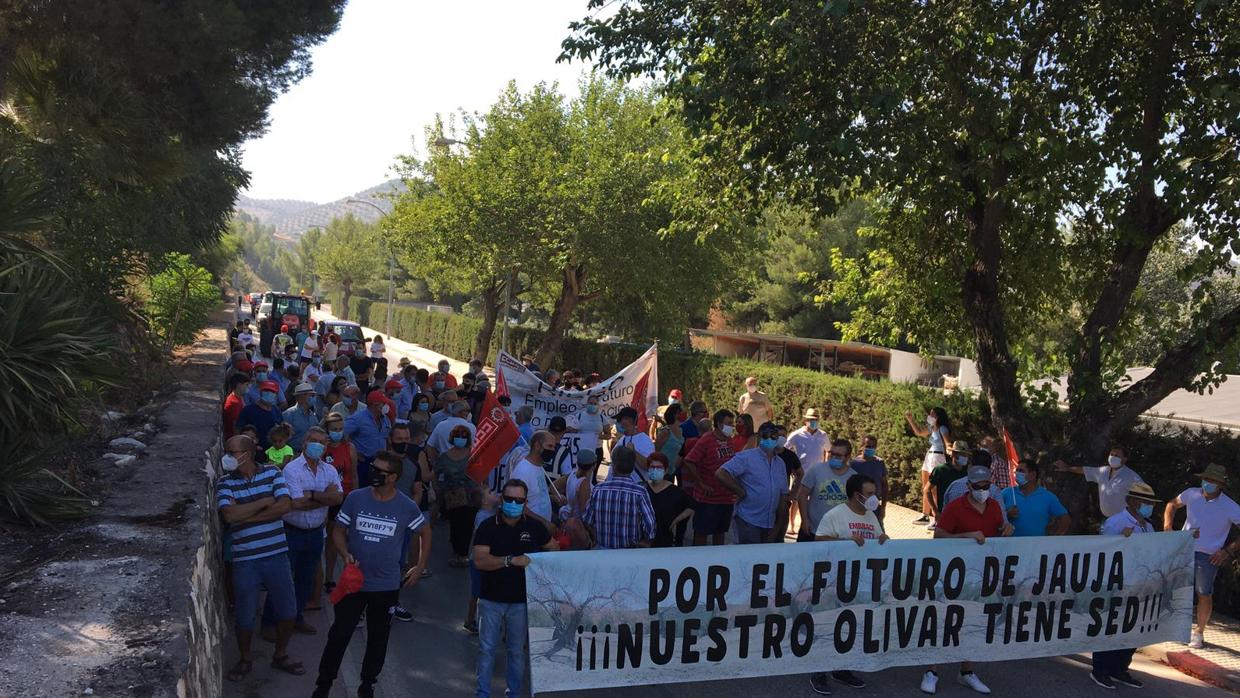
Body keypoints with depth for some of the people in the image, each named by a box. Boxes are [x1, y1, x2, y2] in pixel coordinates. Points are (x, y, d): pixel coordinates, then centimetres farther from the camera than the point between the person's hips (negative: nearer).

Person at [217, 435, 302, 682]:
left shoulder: (272, 473, -1)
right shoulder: (225, 483, -4)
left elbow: (285, 506, -14)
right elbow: (229, 515, -19)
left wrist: (244, 514, -15)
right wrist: (265, 501, -14)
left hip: (277, 554, 1)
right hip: (245, 560, -1)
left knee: (287, 610, 10)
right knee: (245, 617, 11)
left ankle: (281, 655, 32)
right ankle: (245, 659, 35)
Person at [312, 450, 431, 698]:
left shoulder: (407, 507, -10)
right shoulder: (355, 498, -9)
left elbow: (425, 533, 7)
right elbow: (338, 531, 0)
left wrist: (420, 567, 4)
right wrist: (345, 554, -18)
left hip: (387, 586, 0)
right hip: (354, 581, 0)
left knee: (378, 638, 14)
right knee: (339, 633, 6)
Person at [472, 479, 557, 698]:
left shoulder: (534, 527, -1)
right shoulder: (487, 527, -8)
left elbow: (553, 549, 17)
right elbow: (479, 560, -20)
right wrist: (511, 560, -29)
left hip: (521, 600, 1)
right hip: (491, 599, -1)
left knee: (517, 650, 12)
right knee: (487, 649, 7)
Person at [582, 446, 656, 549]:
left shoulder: (599, 489, -6)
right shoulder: (639, 491, -15)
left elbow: (587, 521, 1)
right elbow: (649, 525, -17)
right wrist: (645, 543, 1)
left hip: (602, 549, 3)